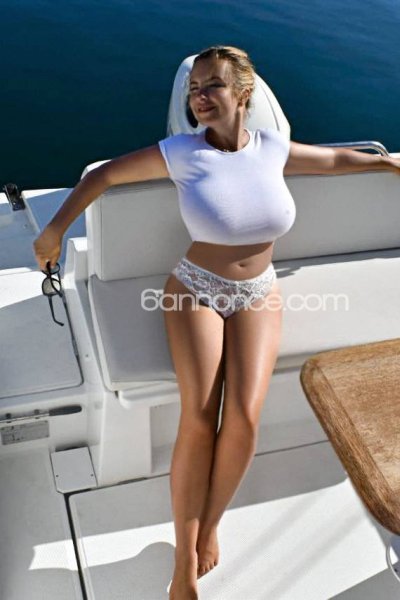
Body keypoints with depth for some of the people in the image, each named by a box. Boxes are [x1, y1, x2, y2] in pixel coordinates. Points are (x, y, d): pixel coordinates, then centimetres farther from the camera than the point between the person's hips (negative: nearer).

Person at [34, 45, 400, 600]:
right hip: (196, 292, -2)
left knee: (244, 416, -21)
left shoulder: (272, 149, -2)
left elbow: (334, 160, 16)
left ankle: (209, 526, 5)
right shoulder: (180, 152, -10)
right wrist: (54, 231, 0)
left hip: (259, 294, 2)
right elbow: (103, 175, -1)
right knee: (199, 419, -21)